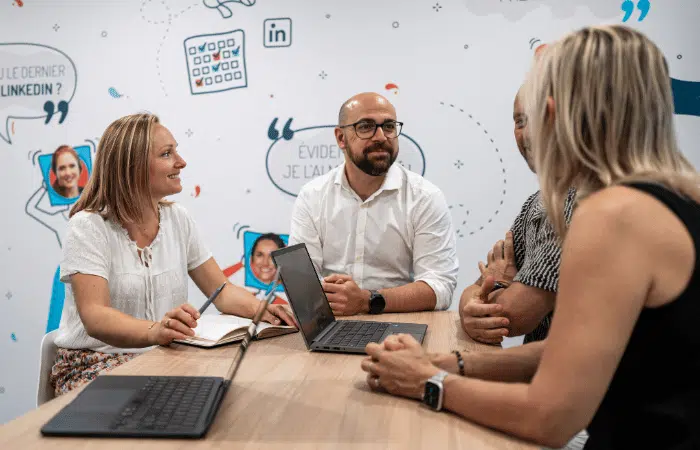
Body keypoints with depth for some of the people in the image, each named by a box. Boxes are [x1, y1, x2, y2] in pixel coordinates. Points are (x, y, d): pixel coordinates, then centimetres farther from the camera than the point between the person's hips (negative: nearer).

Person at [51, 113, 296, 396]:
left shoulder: (178, 219, 6)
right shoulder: (88, 227, -11)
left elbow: (221, 290, 5)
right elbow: (95, 316, -23)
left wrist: (259, 309, -17)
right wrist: (154, 331, -44)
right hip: (95, 364, -5)